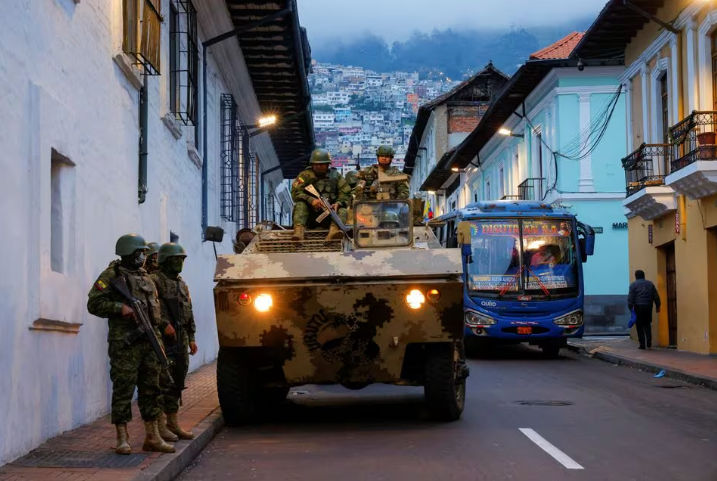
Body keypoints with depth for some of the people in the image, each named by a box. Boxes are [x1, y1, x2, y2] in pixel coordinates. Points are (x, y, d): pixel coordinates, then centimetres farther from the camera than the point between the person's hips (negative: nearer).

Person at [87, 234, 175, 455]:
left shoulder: (146, 278, 19)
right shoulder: (111, 275, -3)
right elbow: (94, 304, -8)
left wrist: (162, 323, 13)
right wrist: (120, 308, -18)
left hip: (149, 341, 7)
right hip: (125, 344, -7)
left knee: (151, 389, 9)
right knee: (123, 389, -4)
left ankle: (152, 436, 16)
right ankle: (122, 439, 2)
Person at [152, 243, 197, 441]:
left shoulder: (182, 284, 20)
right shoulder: (155, 280, -6)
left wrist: (192, 338, 18)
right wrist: (164, 324, -23)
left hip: (181, 340, 8)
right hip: (163, 338, -8)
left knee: (177, 382, 10)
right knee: (163, 381, -9)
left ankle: (173, 422, 17)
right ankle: (160, 424, -6)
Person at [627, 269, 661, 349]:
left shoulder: (633, 285, 0)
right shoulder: (650, 284, 12)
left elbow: (630, 298, -8)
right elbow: (656, 296, 10)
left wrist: (630, 308, -5)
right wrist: (657, 306, 15)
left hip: (638, 307, -4)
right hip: (648, 307, 4)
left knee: (639, 326, 2)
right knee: (647, 324, 17)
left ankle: (642, 344, 0)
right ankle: (649, 342, 1)